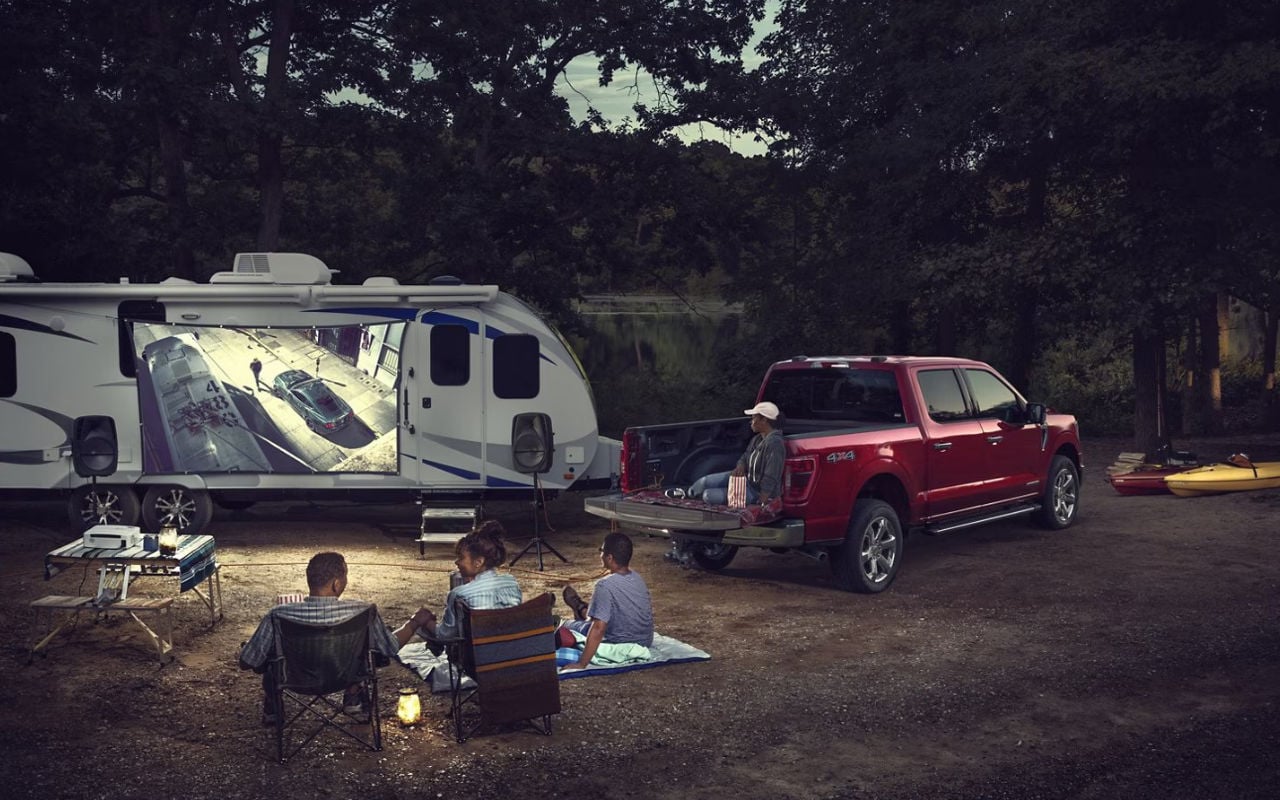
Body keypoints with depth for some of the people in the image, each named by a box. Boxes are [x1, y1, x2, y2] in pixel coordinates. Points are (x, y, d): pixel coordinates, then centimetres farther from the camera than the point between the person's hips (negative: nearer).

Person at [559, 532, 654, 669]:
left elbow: (598, 628, -30)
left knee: (567, 625, 15)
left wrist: (581, 664, -26)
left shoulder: (605, 585, -27)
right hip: (645, 642, 6)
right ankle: (582, 610, 62)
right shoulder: (637, 577, -4)